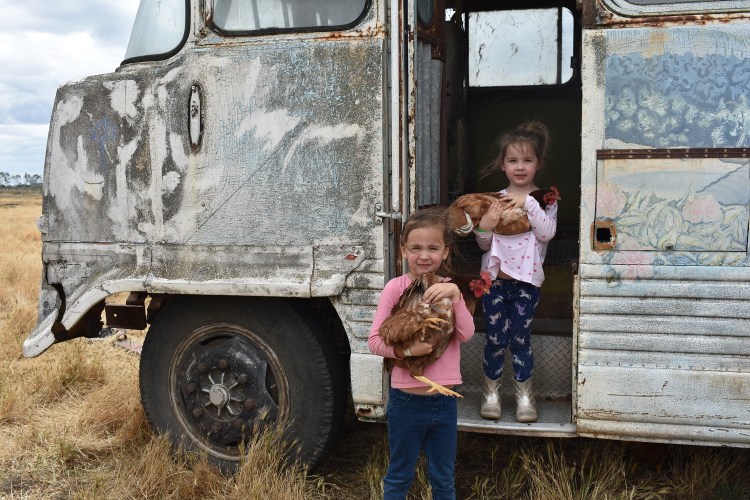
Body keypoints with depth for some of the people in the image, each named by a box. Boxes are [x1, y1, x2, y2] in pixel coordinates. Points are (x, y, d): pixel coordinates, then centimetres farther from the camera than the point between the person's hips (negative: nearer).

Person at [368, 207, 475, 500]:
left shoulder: (449, 289, 2)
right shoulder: (396, 287, -10)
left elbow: (466, 334, -10)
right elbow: (375, 340, -11)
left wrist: (455, 296, -21)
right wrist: (407, 349, -26)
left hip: (444, 401, 3)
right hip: (406, 401, -3)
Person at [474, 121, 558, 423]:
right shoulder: (495, 199, 4)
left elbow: (547, 233, -15)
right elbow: (484, 244, 4)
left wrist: (528, 204, -23)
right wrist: (484, 226, -17)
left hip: (526, 281, -1)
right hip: (495, 279, 2)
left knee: (520, 339, 5)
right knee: (495, 338, 6)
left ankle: (524, 394, 20)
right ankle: (491, 392, 21)